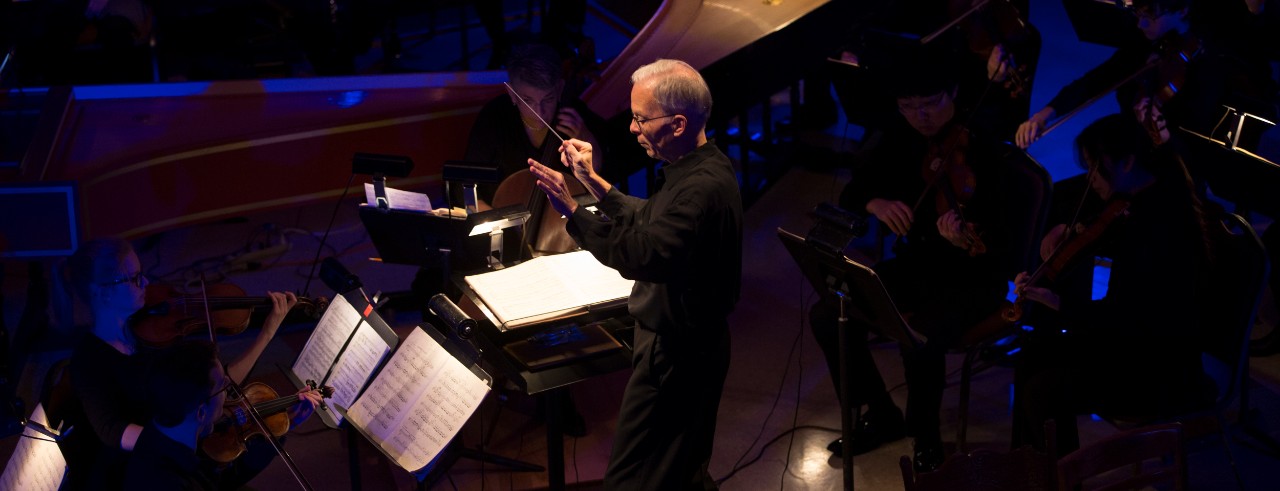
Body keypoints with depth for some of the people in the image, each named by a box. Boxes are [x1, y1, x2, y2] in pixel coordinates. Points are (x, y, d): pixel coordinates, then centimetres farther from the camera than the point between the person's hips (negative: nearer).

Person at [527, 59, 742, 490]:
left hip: (676, 352, -11)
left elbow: (641, 255, -36)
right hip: (685, 340, 11)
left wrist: (571, 210, -35)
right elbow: (651, 223, 16)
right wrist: (593, 181, 12)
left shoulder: (703, 187, -29)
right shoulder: (701, 167, 5)